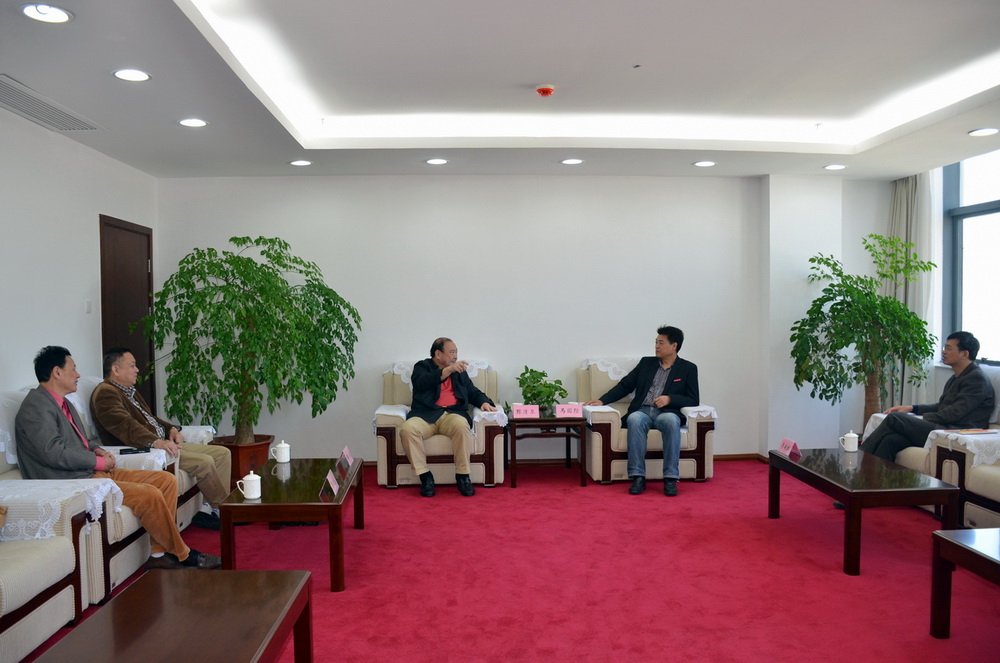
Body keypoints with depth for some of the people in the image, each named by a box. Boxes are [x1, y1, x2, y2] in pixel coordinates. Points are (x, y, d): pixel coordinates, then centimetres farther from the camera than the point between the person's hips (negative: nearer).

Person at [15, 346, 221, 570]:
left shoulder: (64, 403, 19)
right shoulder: (36, 406, -12)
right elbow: (54, 453, -23)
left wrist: (98, 450, 6)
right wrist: (99, 461, -14)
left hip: (92, 470, 11)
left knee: (166, 480, -2)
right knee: (149, 494, -25)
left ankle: (159, 554, -3)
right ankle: (183, 555, -7)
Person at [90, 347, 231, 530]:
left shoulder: (129, 391, 22)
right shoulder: (105, 393, -11)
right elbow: (126, 426, -26)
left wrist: (171, 429, 9)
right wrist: (155, 442, -40)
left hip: (162, 443, 11)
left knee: (222, 453, 0)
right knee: (204, 462, -25)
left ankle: (214, 508, -4)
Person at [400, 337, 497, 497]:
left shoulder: (459, 372, 27)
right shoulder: (422, 367, 14)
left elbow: (473, 392, 24)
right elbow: (422, 383, -8)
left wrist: (484, 402, 1)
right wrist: (448, 370, -19)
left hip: (452, 413, 2)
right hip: (425, 414, -1)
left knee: (462, 425, -34)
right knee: (407, 429, -33)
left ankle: (463, 476, -23)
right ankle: (425, 476, -21)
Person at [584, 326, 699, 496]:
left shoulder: (688, 368, 12)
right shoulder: (646, 362, 19)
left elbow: (693, 400, 4)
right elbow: (625, 385, 15)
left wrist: (670, 399, -13)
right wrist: (602, 400, 1)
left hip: (667, 413, -2)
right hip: (642, 411, 2)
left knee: (671, 420, -37)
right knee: (635, 420, -34)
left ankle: (670, 479, -33)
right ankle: (638, 477, -32)